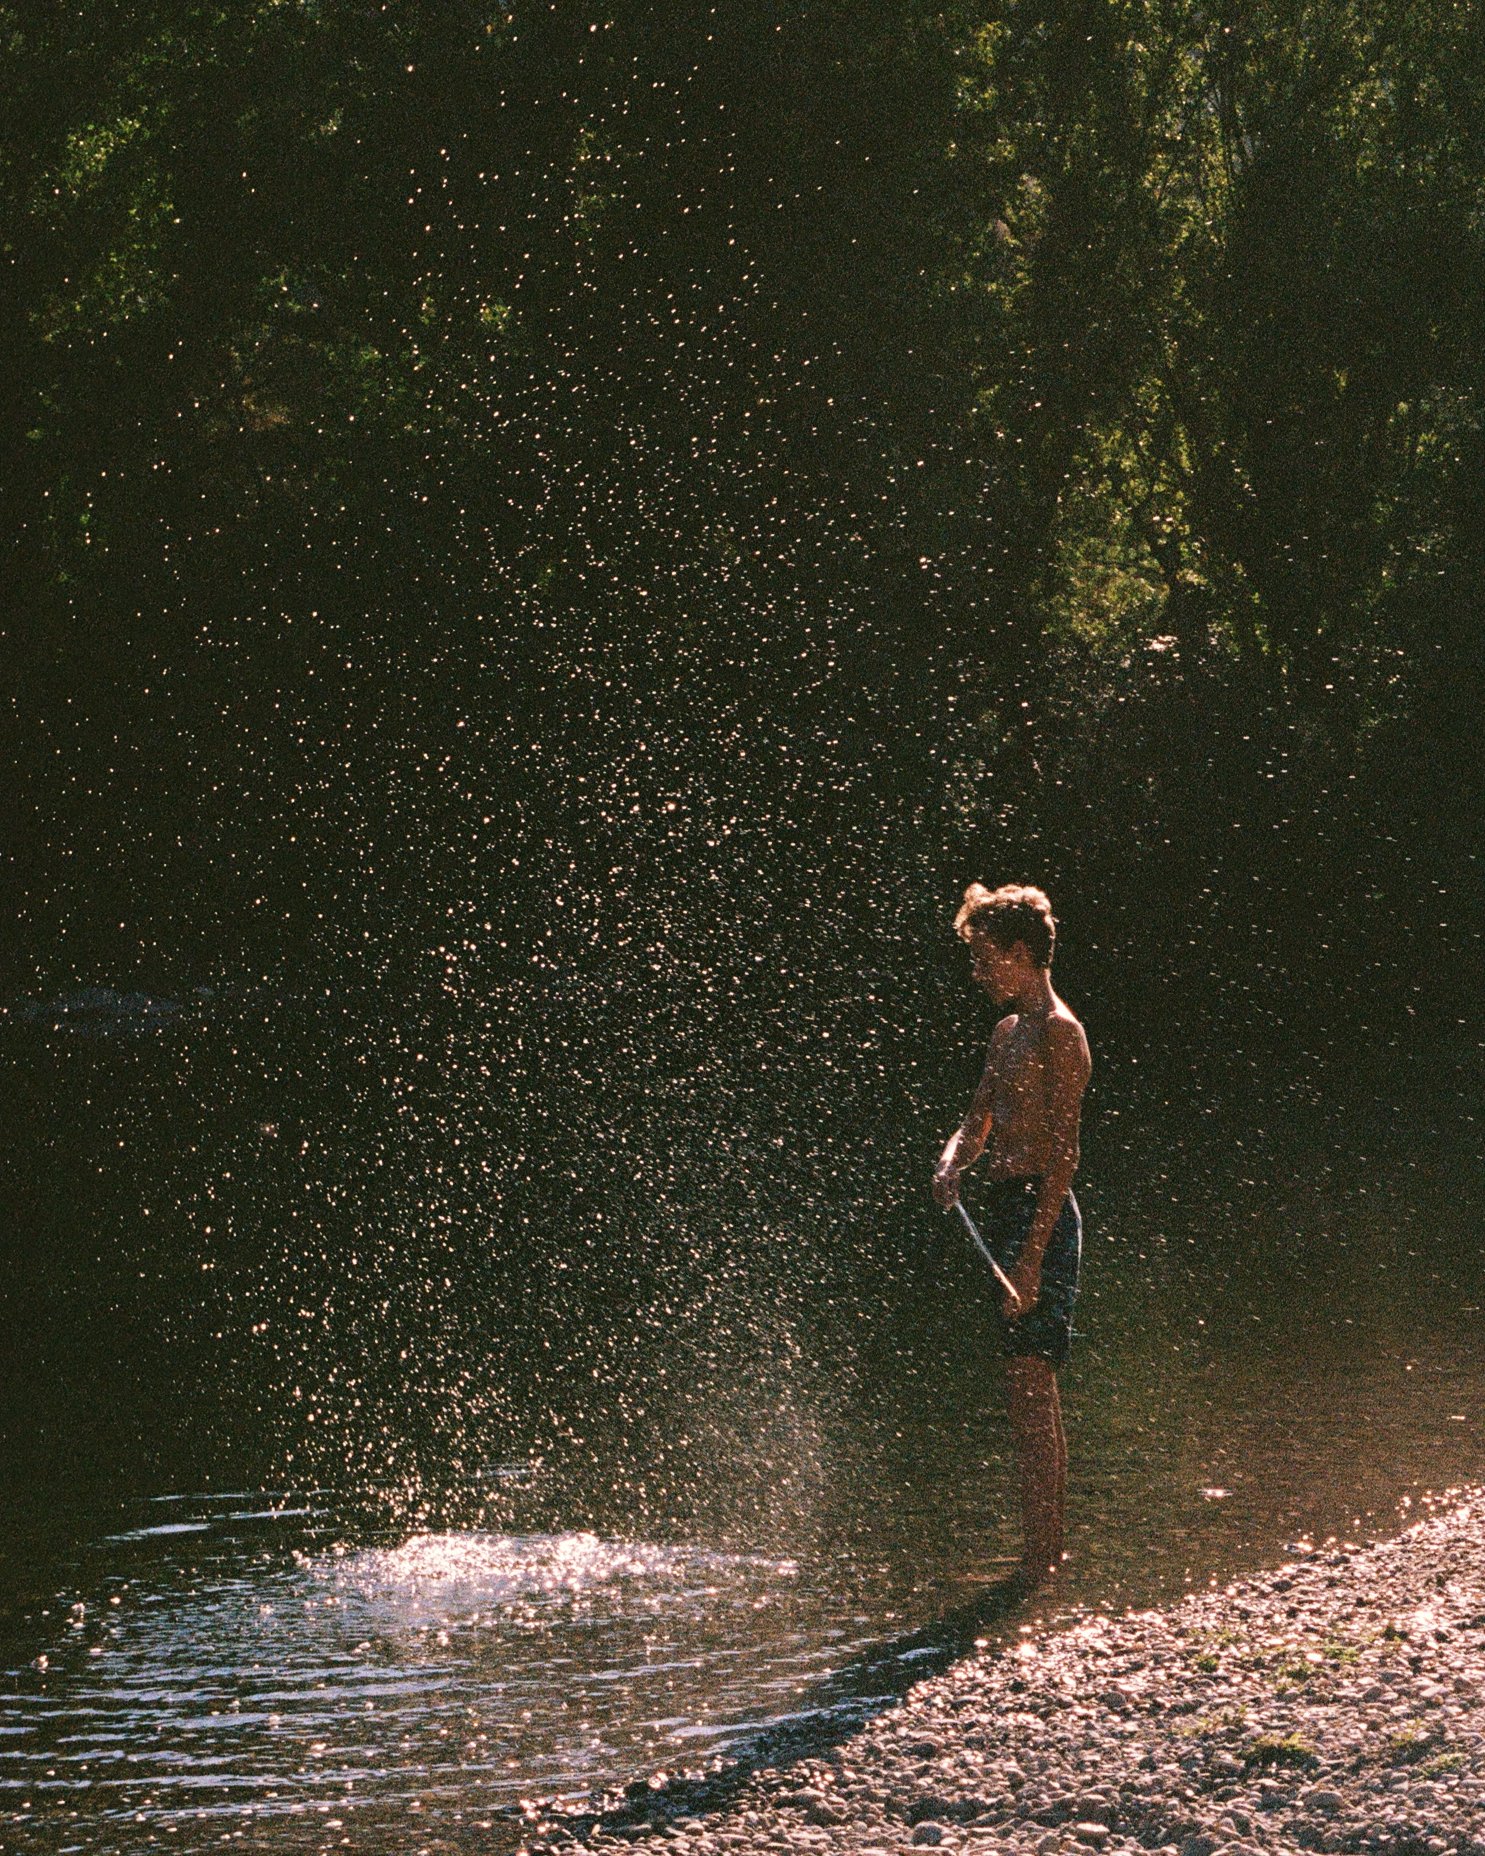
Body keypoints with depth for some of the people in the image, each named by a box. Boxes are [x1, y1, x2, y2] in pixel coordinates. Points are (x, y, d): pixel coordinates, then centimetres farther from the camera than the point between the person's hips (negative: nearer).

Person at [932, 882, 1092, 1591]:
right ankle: (1049, 1547, 19)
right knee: (1031, 1396, 13)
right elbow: (979, 1122, 22)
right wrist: (951, 1165, -3)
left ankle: (1038, 1559, -8)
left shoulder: (1059, 1033, -12)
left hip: (1040, 1213, -10)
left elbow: (1064, 1155, -17)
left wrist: (1030, 1258, -21)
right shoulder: (1008, 1032, 17)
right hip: (1004, 1208, 10)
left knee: (1030, 1391, -10)